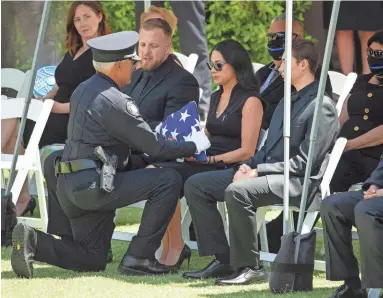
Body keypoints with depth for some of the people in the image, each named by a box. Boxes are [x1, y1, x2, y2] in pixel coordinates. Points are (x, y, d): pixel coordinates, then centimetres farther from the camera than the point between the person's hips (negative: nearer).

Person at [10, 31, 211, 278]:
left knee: (92, 260, 16)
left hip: (69, 185, 10)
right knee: (169, 180, -8)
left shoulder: (83, 90, 17)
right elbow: (153, 146, -10)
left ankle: (32, 241, -4)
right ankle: (139, 258, -6)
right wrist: (195, 146, 4)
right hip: (93, 183, -10)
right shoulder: (114, 100, -13)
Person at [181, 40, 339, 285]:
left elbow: (305, 162, -17)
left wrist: (259, 172, -19)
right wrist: (250, 166, 2)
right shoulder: (288, 101, 22)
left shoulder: (321, 106, -10)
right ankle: (223, 260, -2)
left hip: (298, 182, -10)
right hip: (266, 170, 10)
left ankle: (249, 267, -24)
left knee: (237, 191, -36)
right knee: (195, 185, 1)